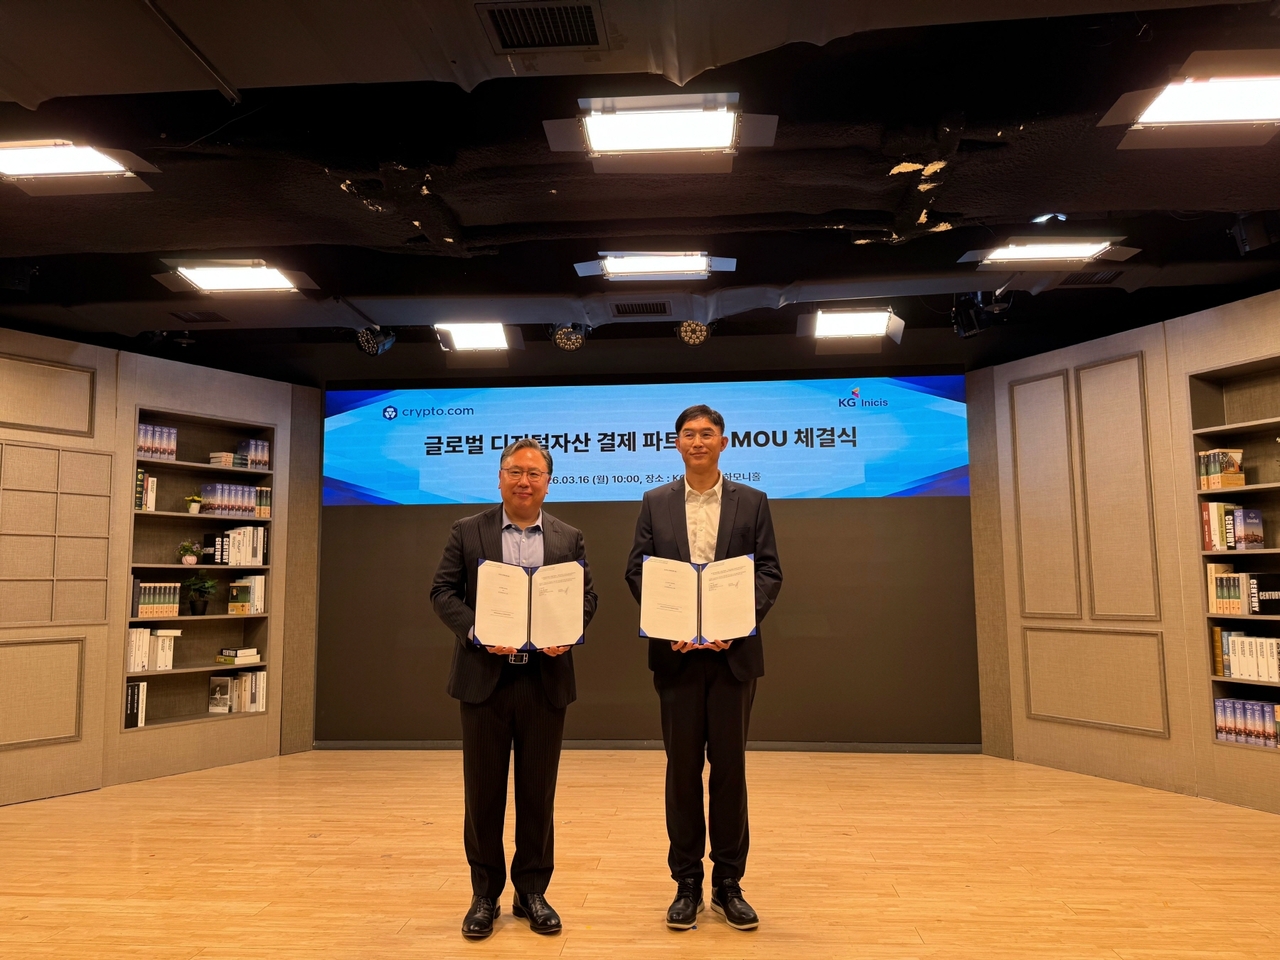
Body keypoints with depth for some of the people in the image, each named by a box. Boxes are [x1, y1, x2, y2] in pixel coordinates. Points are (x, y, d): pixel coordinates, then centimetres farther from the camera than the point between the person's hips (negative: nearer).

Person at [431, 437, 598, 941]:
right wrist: (475, 630, -15)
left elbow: (586, 596, 6)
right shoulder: (467, 532, 5)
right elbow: (443, 591, 1)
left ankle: (532, 891, 25)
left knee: (538, 791, 9)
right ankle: (485, 894, 24)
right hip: (484, 677, -1)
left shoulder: (569, 538, 8)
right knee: (483, 790, 8)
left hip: (546, 679, 1)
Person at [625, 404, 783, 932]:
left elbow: (769, 572, 1)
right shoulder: (655, 503, 7)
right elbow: (637, 571, 3)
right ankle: (687, 883, 20)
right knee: (682, 767, 7)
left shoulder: (752, 502, 6)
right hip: (677, 652, 0)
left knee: (730, 765, 7)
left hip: (734, 650, 0)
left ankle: (728, 884, 20)